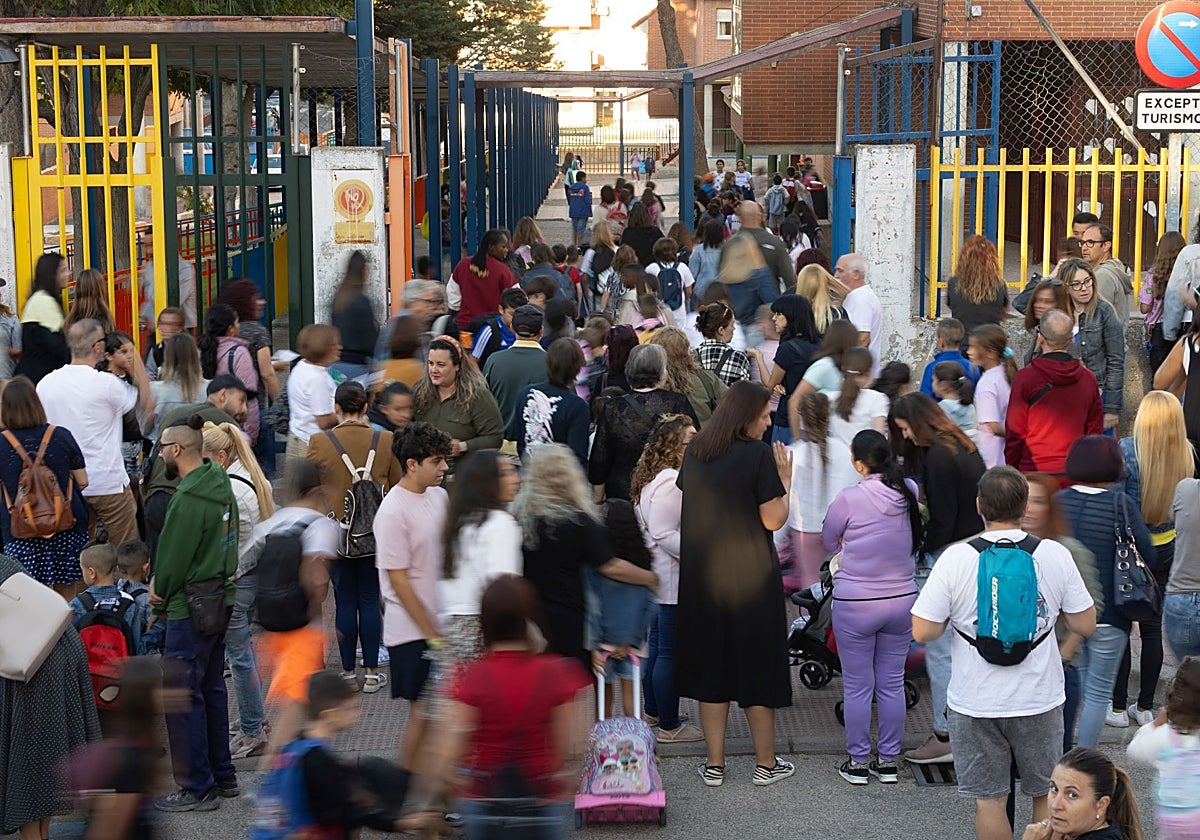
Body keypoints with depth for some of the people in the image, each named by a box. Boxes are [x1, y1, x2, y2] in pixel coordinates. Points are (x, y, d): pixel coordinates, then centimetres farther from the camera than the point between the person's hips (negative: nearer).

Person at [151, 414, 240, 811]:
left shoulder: (189, 498, -21)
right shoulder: (220, 485, 8)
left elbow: (173, 557, -17)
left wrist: (161, 598, 1)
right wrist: (164, 590, 13)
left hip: (192, 609, -10)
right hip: (221, 597, 10)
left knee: (182, 696, -2)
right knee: (212, 689, 18)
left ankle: (198, 789, 2)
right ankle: (223, 775, 26)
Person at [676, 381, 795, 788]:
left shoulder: (695, 451, 3)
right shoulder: (758, 455, -14)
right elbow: (773, 520, -14)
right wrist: (785, 479, -2)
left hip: (702, 574, 5)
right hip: (751, 575, -5)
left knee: (710, 664, 11)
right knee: (758, 663, 7)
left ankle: (714, 764, 15)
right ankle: (765, 762, 16)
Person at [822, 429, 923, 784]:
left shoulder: (849, 499, -18)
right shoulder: (911, 492, -5)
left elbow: (828, 542, -2)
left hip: (855, 605, -4)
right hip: (902, 600, 4)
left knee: (857, 686, 8)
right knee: (892, 683, 13)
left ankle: (858, 762, 18)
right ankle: (888, 761, 22)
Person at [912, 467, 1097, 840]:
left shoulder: (955, 558, -12)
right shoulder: (1055, 555, -8)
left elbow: (922, 632, -12)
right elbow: (1086, 625, -2)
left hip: (976, 704, -1)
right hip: (1040, 700, 2)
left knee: (989, 799, 10)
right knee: (1048, 795, 18)